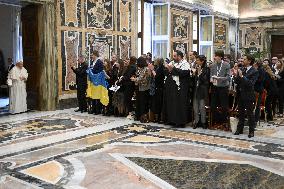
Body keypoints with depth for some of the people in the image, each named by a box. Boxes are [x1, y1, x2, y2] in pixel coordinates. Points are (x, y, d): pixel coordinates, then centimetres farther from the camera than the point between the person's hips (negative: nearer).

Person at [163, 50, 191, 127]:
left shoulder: (185, 64, -4)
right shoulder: (172, 63, 13)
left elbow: (183, 73, -21)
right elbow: (165, 73, 11)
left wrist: (173, 68, -18)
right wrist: (167, 69, -10)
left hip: (180, 88, -6)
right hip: (170, 87, 7)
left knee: (179, 104, -3)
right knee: (170, 104, 11)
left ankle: (180, 122, 6)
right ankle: (171, 119, 21)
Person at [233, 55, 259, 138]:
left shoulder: (254, 72, -11)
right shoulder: (241, 70, 7)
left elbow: (250, 83, -22)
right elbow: (237, 82, 9)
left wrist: (242, 76, -25)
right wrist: (236, 76, -9)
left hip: (249, 95, -6)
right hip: (241, 94, 6)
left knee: (250, 113, 3)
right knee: (241, 113, 15)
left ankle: (251, 131, 14)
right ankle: (239, 129, 26)